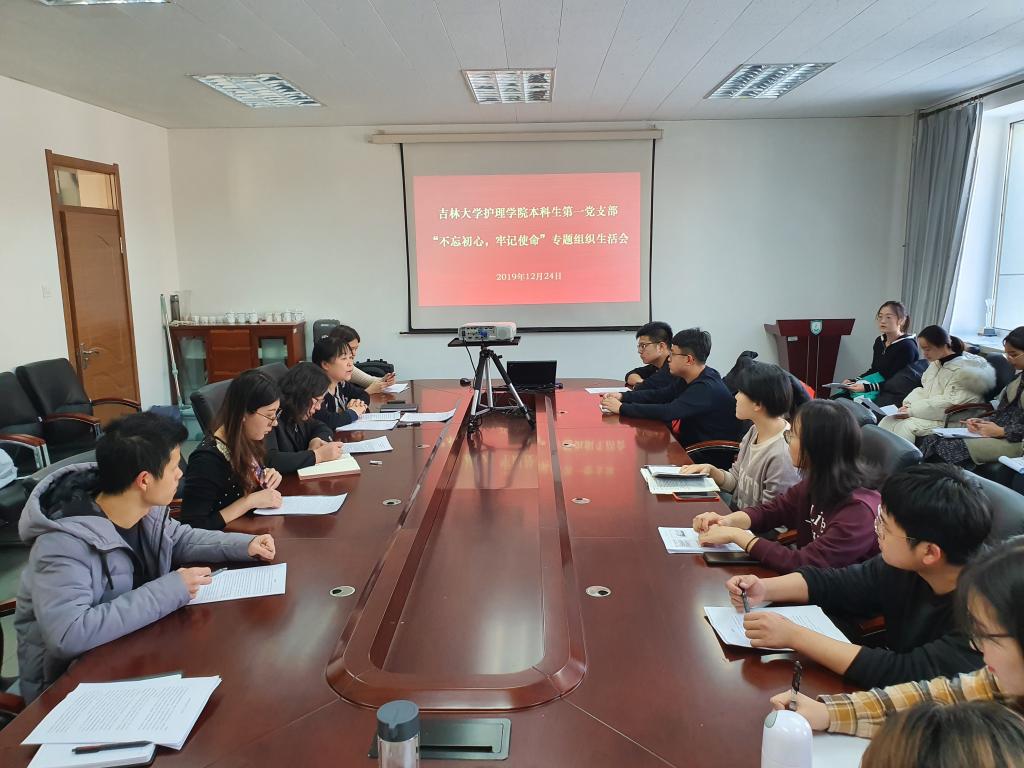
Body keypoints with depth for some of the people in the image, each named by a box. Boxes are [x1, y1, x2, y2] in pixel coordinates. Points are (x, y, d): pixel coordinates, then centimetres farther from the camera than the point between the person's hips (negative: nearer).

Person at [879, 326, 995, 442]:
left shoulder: (961, 370, -14)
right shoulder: (936, 363, 12)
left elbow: (949, 403, -20)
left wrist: (912, 411, -21)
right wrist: (908, 405, -2)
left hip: (947, 420, -8)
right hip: (929, 413, 8)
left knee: (906, 426, -28)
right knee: (888, 421, -12)